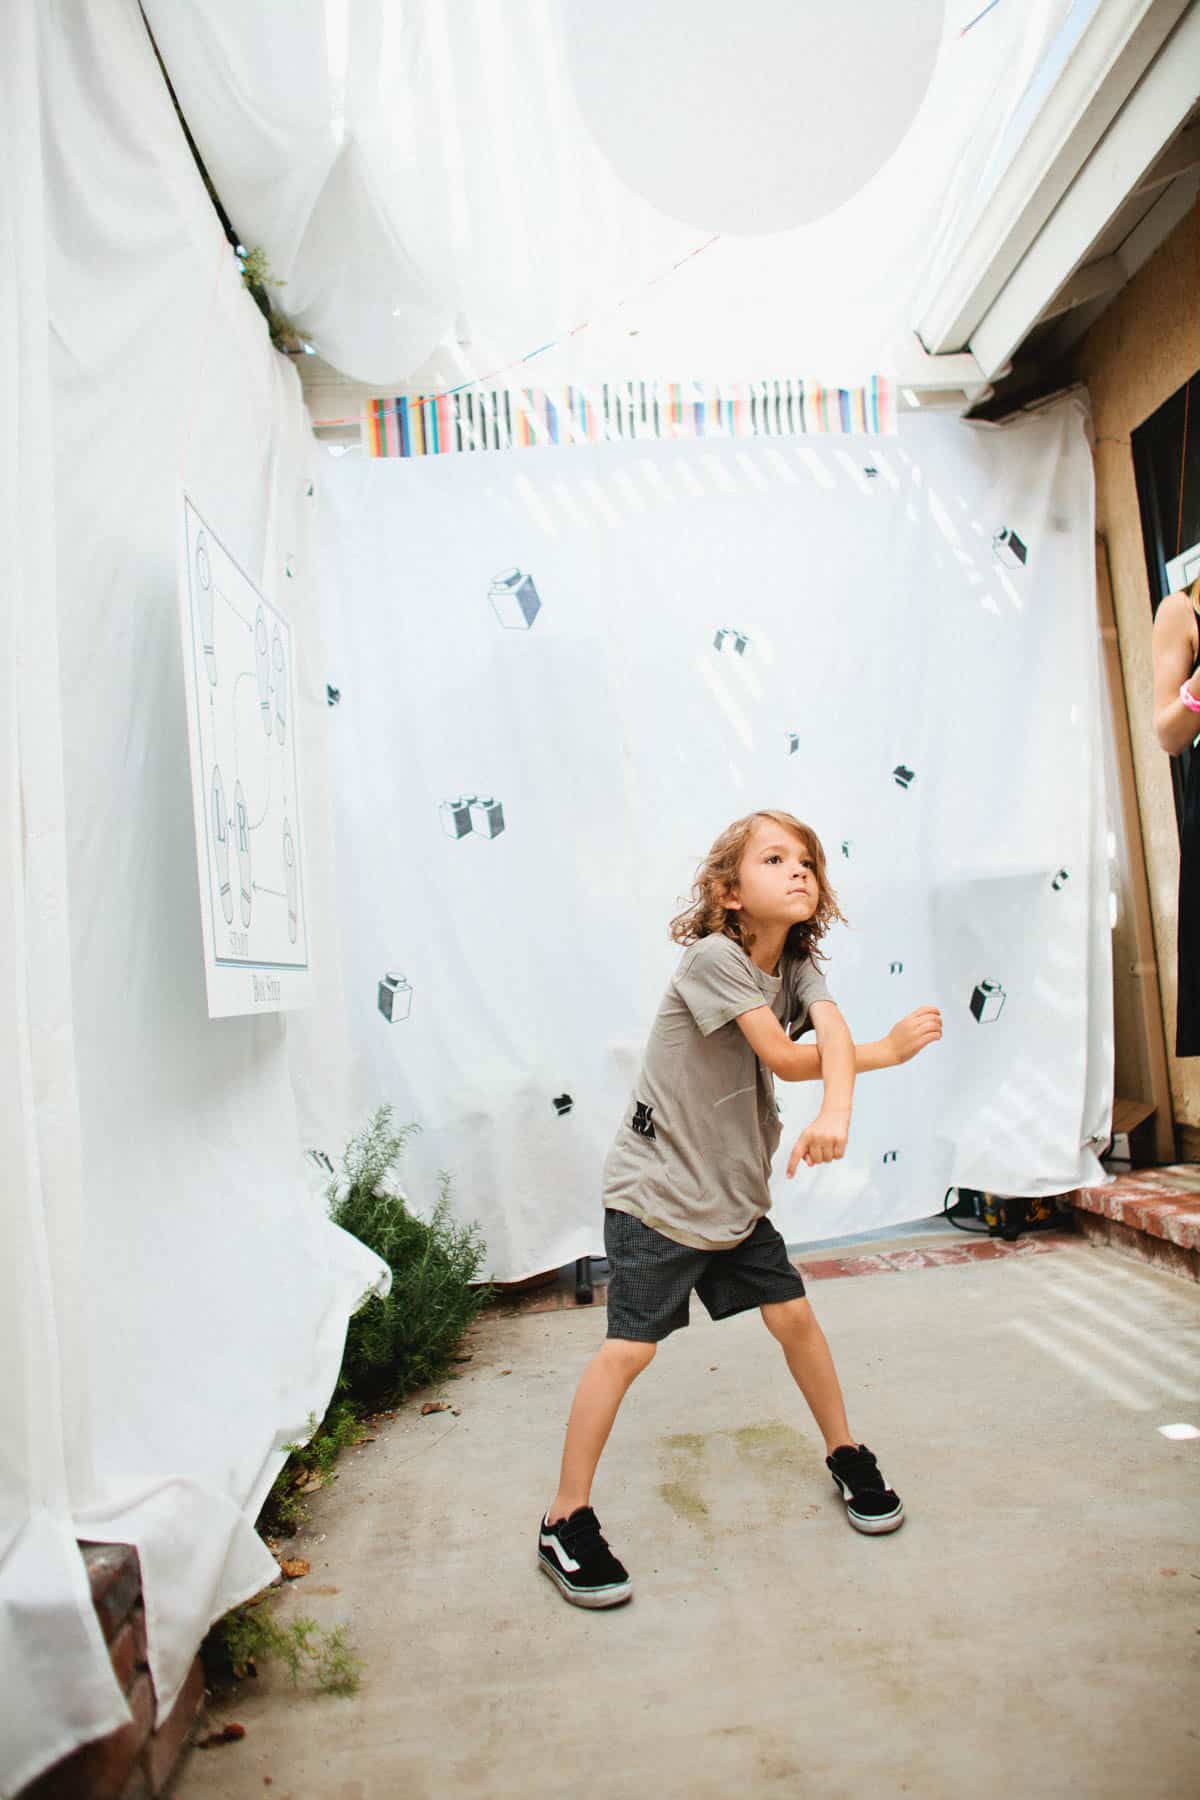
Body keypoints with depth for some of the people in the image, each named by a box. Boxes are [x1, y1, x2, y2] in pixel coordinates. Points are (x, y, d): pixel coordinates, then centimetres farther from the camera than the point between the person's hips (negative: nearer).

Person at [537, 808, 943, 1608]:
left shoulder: (798, 966, 2)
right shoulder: (713, 956, -20)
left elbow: (832, 1030, -18)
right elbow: (785, 1057, -22)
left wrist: (835, 1112, -38)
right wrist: (882, 1050, -10)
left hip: (737, 1190, 7)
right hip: (656, 1189, -7)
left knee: (794, 1316, 12)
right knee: (630, 1347, -6)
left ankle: (847, 1454, 36)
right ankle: (566, 1522, 8)